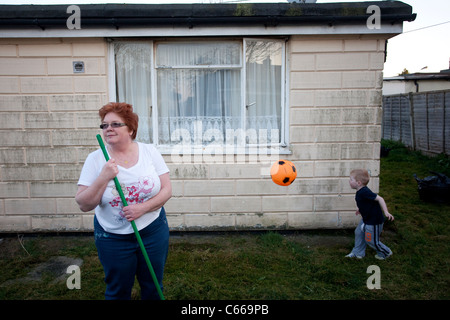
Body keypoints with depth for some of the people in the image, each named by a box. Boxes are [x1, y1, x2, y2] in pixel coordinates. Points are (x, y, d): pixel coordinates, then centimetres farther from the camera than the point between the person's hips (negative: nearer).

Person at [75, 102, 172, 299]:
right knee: (118, 291, 17)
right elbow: (84, 205, -9)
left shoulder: (150, 152, -5)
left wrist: (142, 208, -20)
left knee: (153, 288, 17)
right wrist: (103, 178, -22)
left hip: (153, 231, 1)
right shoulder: (95, 159, -7)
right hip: (112, 237, 0)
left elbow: (167, 190, -6)